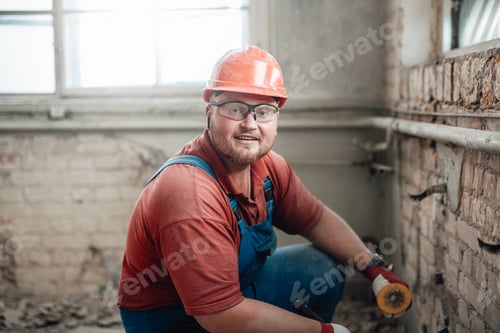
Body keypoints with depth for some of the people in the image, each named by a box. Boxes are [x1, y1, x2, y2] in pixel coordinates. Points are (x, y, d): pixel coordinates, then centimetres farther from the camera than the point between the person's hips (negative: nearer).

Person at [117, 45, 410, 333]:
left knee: (326, 266, 5)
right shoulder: (191, 193, -33)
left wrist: (373, 267, -5)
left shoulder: (269, 165, -7)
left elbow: (317, 219, 10)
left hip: (239, 285, 8)